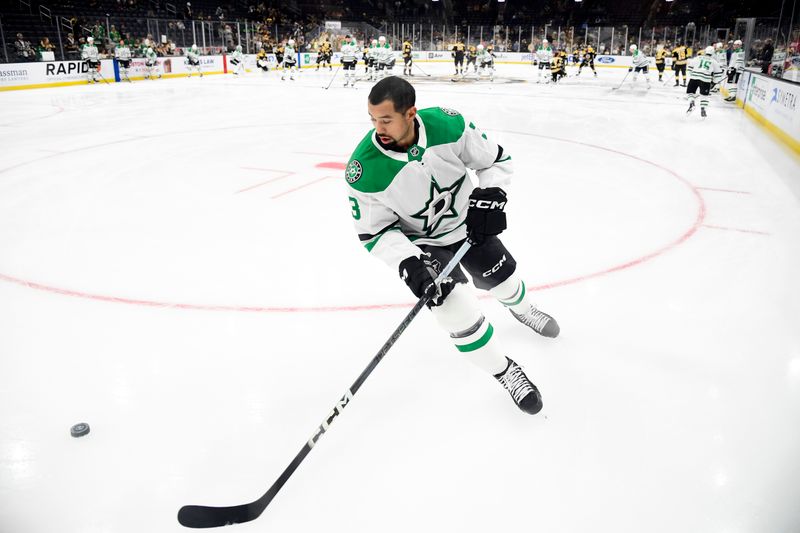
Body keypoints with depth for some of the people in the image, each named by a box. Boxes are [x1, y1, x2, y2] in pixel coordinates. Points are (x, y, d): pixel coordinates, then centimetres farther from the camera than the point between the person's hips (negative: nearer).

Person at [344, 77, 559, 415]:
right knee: (455, 307, -22)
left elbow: (495, 159, -10)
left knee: (502, 277, 19)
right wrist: (408, 263, -31)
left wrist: (489, 196, -27)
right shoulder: (364, 170, -29)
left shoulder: (447, 124, -26)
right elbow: (375, 231, -18)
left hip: (467, 222, 3)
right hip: (419, 242, -2)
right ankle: (505, 372, 3)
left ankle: (522, 310, 59)